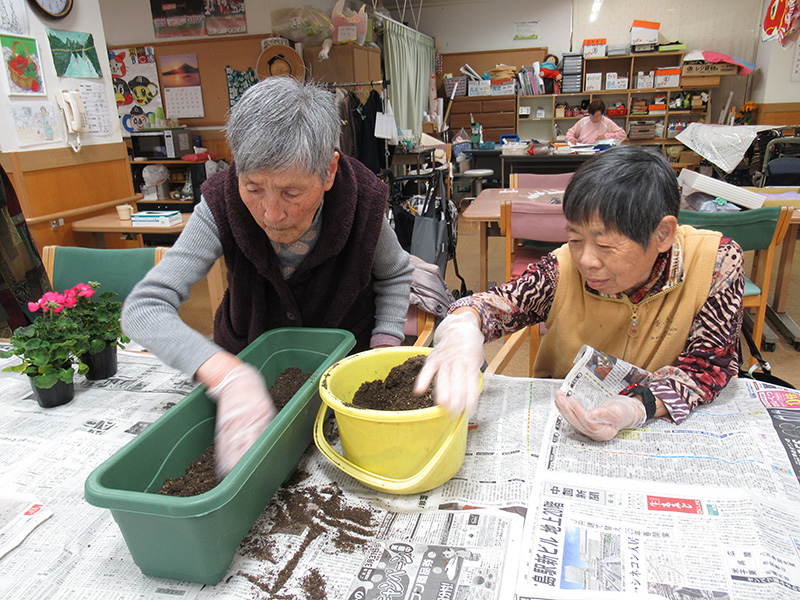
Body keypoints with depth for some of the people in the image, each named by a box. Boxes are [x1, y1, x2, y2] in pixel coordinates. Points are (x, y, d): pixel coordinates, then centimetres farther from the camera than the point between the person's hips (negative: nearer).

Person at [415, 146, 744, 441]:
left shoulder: (716, 261, -16)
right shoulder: (563, 269, -17)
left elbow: (710, 362, -13)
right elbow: (499, 304, -13)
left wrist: (637, 406, -31)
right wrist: (463, 328, -39)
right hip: (564, 422, 0)